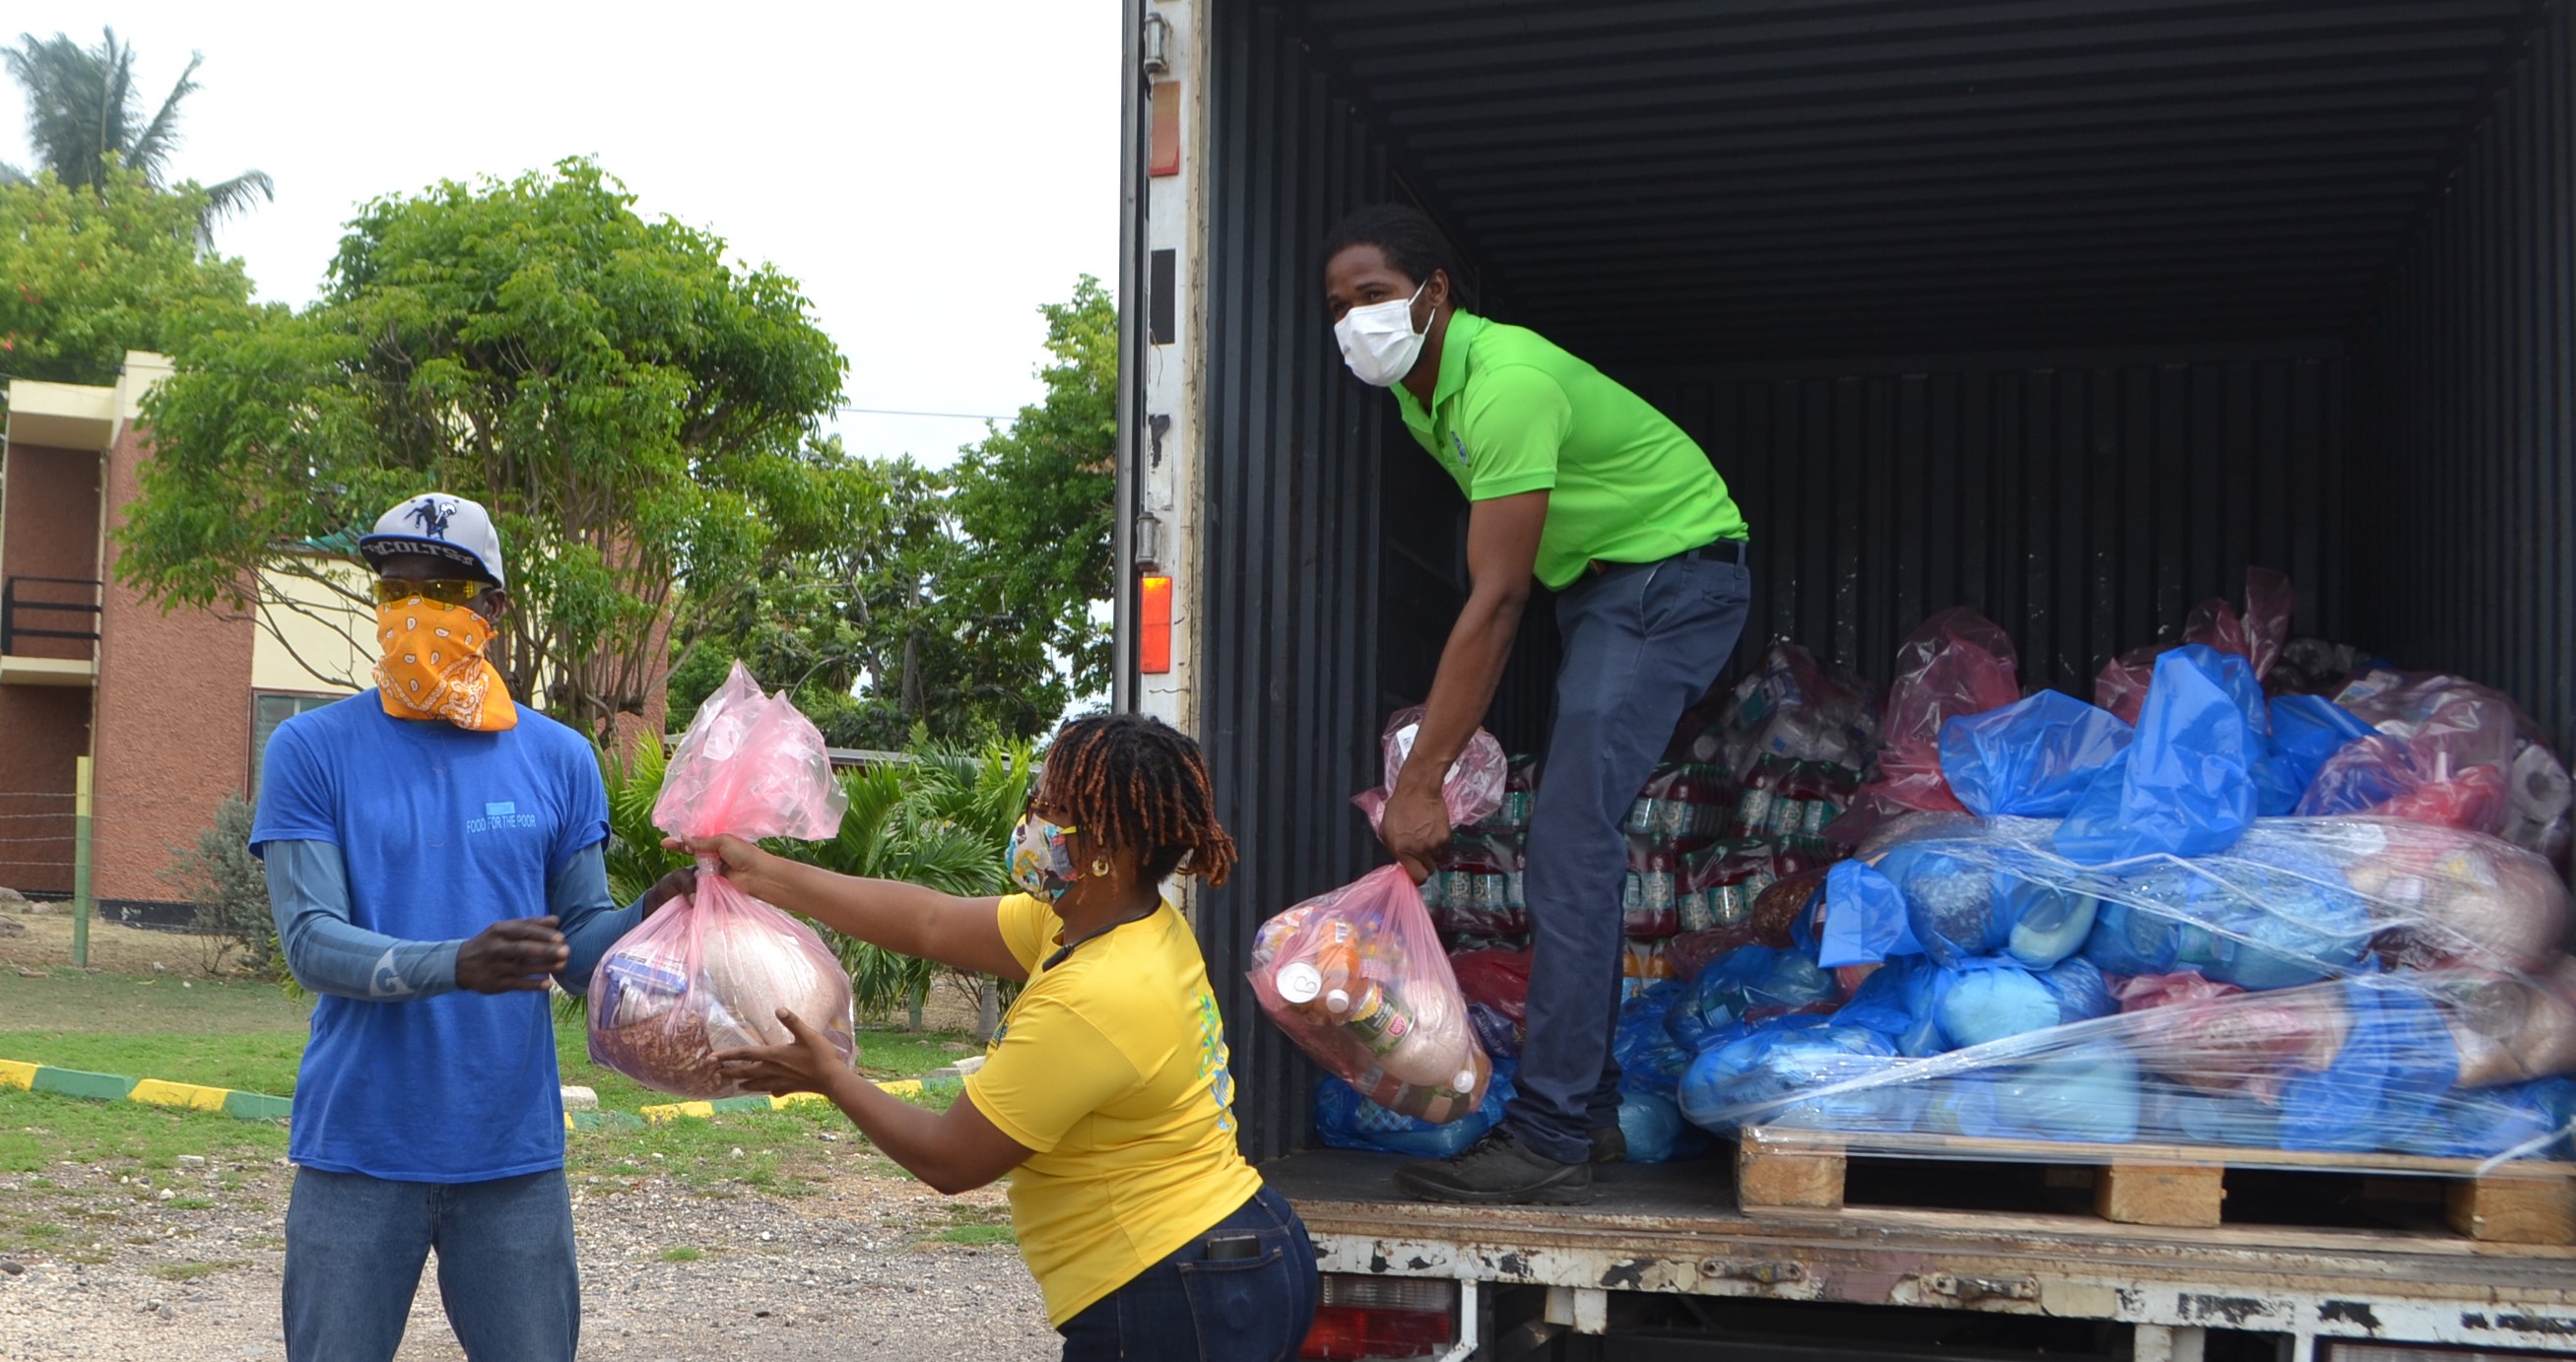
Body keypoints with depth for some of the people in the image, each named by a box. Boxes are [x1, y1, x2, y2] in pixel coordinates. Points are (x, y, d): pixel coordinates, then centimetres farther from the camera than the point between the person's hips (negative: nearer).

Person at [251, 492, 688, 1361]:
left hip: (514, 1157, 2)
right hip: (358, 1152, -1)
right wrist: (456, 965, -28)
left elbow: (579, 948, 6)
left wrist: (649, 918, -16)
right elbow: (311, 942, -11)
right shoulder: (312, 751, -1)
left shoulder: (558, 759, 6)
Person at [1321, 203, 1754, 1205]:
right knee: (1573, 833, 9)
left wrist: (1420, 782, -31)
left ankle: (1550, 1139, -18)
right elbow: (1499, 581, 9)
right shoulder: (1422, 395, 3)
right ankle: (1591, 1106, 17)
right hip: (1594, 581, 10)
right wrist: (1457, 724, 1)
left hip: (1675, 573, -10)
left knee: (1572, 832, -18)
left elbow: (1495, 601, -31)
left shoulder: (1507, 382, -28)